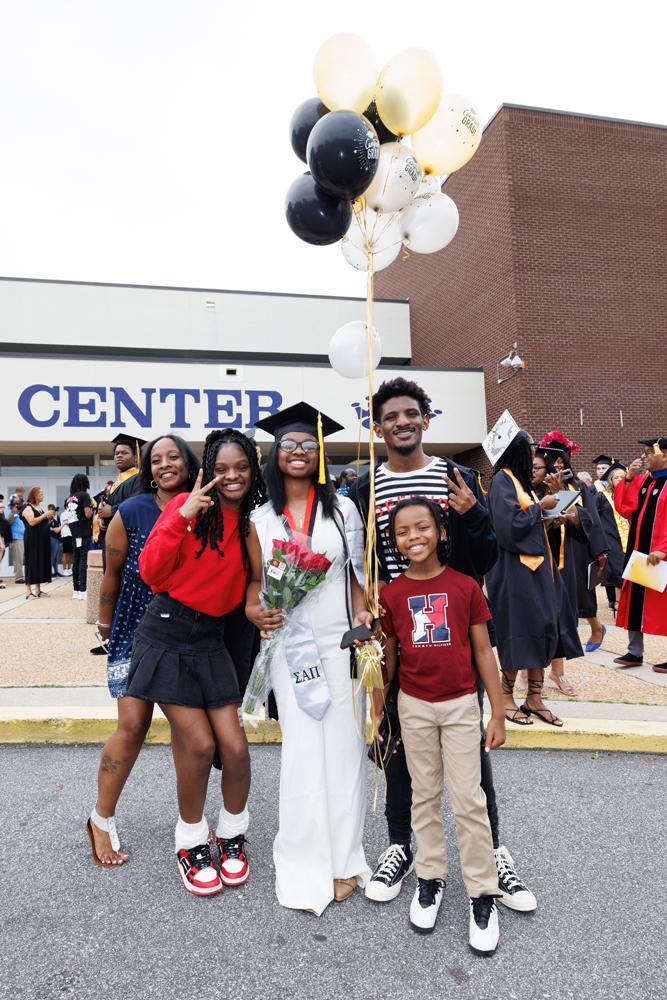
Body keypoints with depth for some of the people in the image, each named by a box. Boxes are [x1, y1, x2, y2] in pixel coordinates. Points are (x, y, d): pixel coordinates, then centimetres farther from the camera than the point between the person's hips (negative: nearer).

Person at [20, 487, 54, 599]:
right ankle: (28, 591, -6)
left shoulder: (39, 507, 17)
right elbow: (32, 522, -20)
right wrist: (45, 515, -16)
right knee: (32, 563, -8)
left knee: (42, 562, 6)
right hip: (33, 539, -8)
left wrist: (50, 518, 7)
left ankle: (38, 589, 11)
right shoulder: (27, 507, -6)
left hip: (42, 539, 8)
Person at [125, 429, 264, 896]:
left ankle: (232, 835, 27)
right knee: (200, 744, -5)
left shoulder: (251, 522, 5)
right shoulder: (190, 505, -9)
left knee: (235, 747, -1)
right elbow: (151, 573, -16)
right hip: (167, 634, -4)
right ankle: (191, 843, 22)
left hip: (211, 640, 4)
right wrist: (181, 516, -25)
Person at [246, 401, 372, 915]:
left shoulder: (342, 507, 4)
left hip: (341, 642, 0)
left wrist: (362, 613, -11)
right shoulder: (261, 520, 6)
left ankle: (343, 857, 24)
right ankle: (307, 864, 22)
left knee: (342, 747, 6)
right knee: (303, 750, 5)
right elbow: (257, 581, 8)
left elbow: (357, 570, 6)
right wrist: (255, 612, -12)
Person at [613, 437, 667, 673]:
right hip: (638, 551, 7)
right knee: (635, 601, 10)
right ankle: (635, 652, 19)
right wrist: (628, 479, -5)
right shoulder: (641, 480, 9)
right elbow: (623, 508, 3)